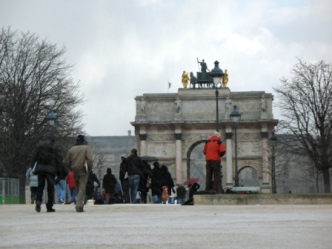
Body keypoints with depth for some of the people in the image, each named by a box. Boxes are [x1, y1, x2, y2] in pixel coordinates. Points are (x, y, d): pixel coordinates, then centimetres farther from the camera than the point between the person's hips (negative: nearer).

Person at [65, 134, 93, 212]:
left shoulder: (71, 149, 10)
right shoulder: (86, 148, -2)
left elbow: (67, 162, 8)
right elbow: (89, 159, -15)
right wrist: (89, 169, -4)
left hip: (75, 171, 4)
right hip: (83, 171, -4)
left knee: (78, 188, 16)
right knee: (82, 188, -5)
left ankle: (79, 205, 18)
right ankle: (79, 206, -15)